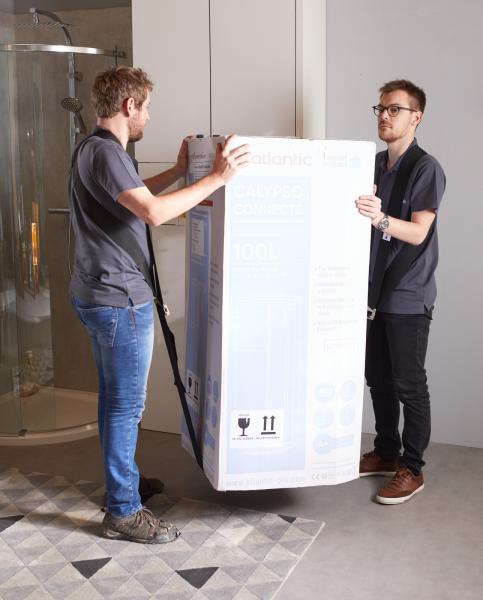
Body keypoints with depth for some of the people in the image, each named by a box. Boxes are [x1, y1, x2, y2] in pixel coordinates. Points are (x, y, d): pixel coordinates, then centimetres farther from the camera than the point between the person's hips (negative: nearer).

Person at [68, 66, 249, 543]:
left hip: (98, 294, 11)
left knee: (114, 398, 20)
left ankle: (121, 480, 35)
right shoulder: (106, 153, -19)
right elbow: (153, 212, -32)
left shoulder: (93, 149, 14)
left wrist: (179, 171, 22)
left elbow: (133, 197, 29)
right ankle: (123, 512, 9)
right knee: (126, 404, -2)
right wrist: (216, 178, -26)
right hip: (119, 298, -10)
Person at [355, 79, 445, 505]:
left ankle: (412, 469, 14)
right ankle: (386, 453, 29)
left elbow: (418, 233, -19)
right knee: (378, 378, 14)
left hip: (408, 296, -7)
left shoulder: (426, 169, -10)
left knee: (409, 384, 1)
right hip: (375, 289, 7)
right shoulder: (374, 164, 11)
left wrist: (380, 218, -35)